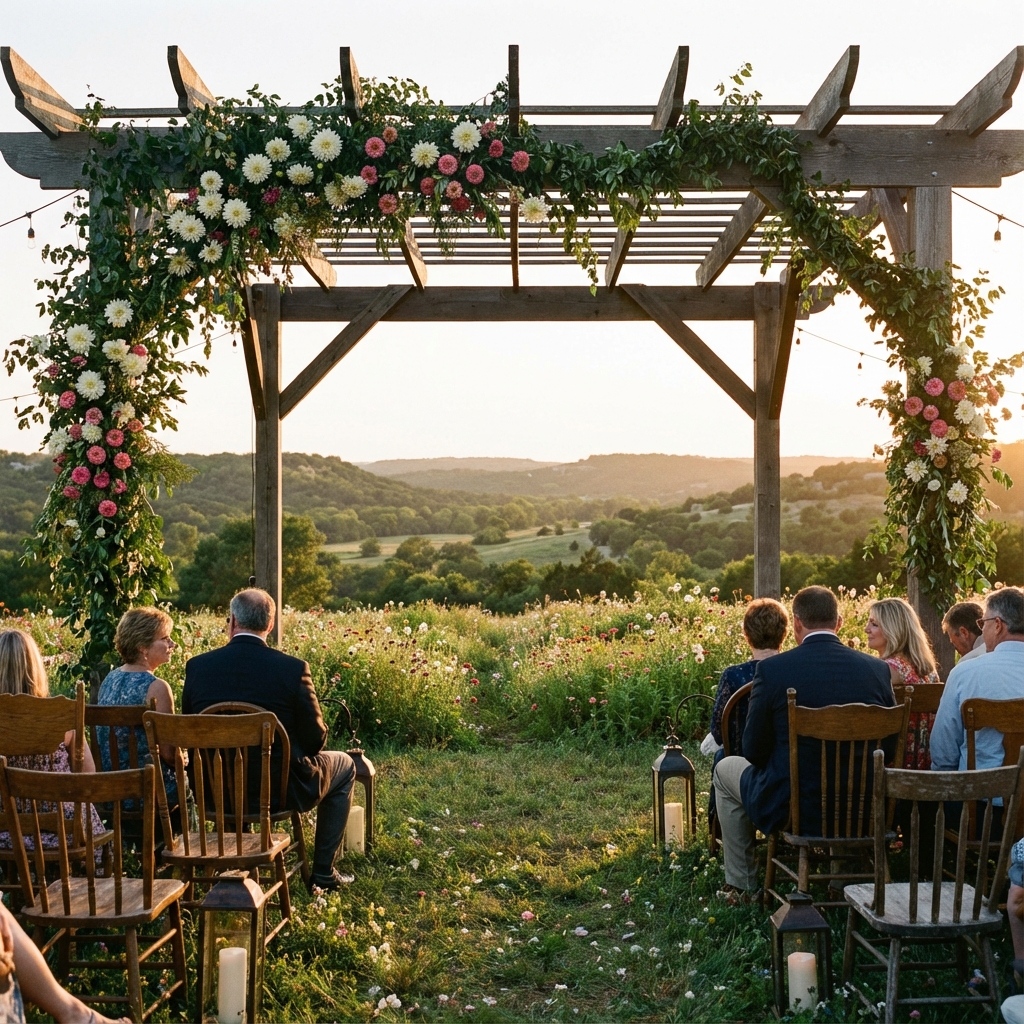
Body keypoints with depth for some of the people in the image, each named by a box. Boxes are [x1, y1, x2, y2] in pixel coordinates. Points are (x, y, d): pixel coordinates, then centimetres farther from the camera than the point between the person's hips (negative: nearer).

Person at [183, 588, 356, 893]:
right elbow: (315, 738, -8)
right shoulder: (293, 668, -16)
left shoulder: (197, 666, -7)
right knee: (343, 765, 25)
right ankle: (323, 872, 24)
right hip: (279, 791, -4)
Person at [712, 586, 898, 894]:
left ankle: (741, 885, 31)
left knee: (726, 770, 26)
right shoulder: (878, 670, -4)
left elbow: (755, 752, -6)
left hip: (792, 808, -4)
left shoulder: (771, 670, -14)